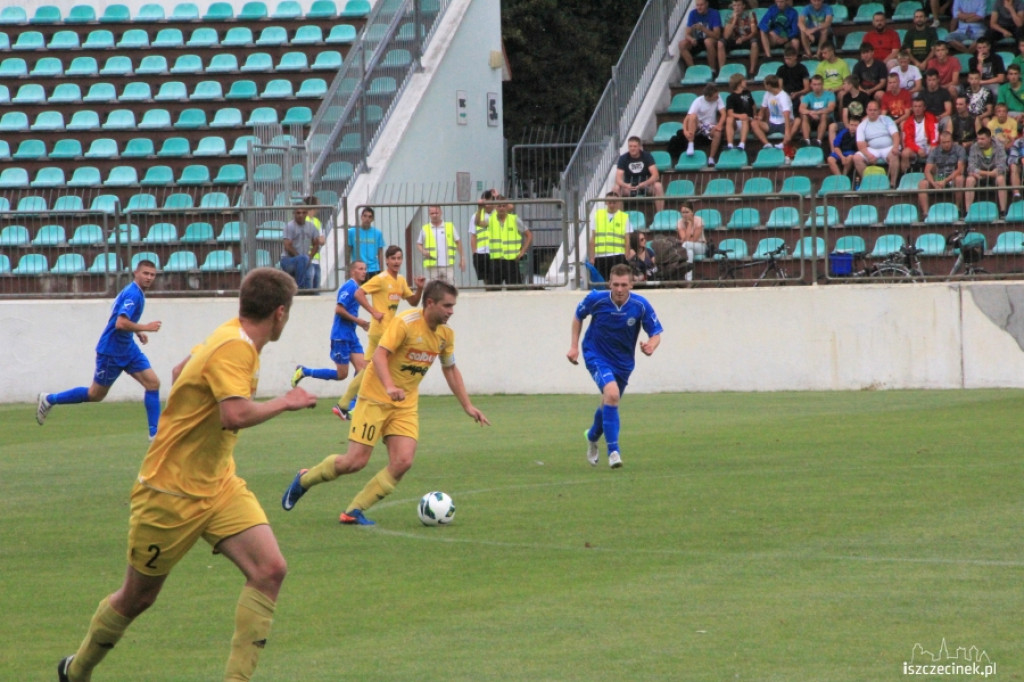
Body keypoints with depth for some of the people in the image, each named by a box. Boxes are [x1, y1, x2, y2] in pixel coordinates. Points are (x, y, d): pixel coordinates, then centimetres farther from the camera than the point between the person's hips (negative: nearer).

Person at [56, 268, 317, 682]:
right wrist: (285, 403, -26)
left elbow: (180, 372, 21)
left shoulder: (231, 337, 4)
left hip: (218, 485, 8)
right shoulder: (234, 349, -24)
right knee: (138, 597, 9)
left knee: (270, 570, -13)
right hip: (170, 492, -8)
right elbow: (236, 415, -39)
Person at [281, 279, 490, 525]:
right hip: (375, 399, -6)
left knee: (403, 462, -12)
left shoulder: (446, 334, 3)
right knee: (356, 461, -8)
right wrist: (389, 387, -41)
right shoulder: (405, 323, -18)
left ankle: (354, 511, -1)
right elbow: (379, 355, -25)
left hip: (406, 405, 6)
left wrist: (467, 406, 13)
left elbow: (451, 369, 17)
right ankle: (304, 479, 19)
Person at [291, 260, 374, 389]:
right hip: (341, 336, -9)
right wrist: (357, 320, -17)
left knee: (362, 367, -4)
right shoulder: (349, 287, -14)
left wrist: (361, 323, 6)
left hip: (351, 335, 9)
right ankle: (304, 371, 10)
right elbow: (339, 309, -23)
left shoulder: (356, 288, 14)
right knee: (341, 374, -2)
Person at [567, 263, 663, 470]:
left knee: (609, 402, 19)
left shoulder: (641, 306, -17)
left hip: (623, 361, 3)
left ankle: (593, 436, 52)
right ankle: (613, 450, -22)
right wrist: (574, 346, -2)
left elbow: (656, 333, -9)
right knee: (611, 393, -27)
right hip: (596, 355, -3)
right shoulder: (596, 299, -19)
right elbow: (579, 315, 2)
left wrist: (651, 345, -32)